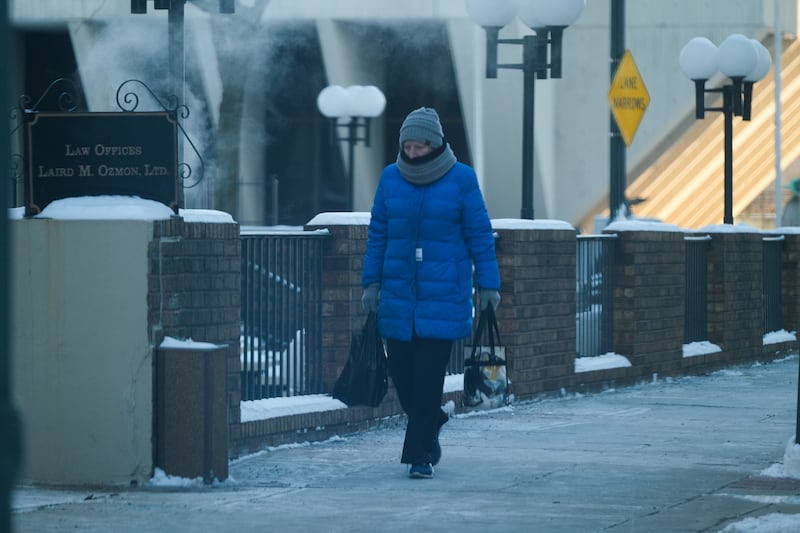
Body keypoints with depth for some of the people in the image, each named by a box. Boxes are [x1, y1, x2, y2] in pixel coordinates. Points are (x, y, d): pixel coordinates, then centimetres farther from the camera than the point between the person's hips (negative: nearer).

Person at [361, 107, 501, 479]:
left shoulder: (461, 179, -3)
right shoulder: (391, 178, 5)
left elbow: (480, 235, 1)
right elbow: (377, 234, 10)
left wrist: (488, 284, 0)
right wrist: (371, 282, 6)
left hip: (444, 296, -3)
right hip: (398, 294, 3)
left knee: (429, 375, -7)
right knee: (400, 371, 3)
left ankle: (420, 454, -2)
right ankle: (429, 425, 28)